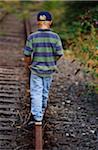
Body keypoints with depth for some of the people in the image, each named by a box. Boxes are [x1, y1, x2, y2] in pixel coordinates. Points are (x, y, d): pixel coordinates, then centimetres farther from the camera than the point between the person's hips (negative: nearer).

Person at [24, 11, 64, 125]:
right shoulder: (55, 37, -14)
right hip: (49, 69, 2)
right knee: (45, 91, 21)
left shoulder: (32, 37, -17)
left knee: (36, 92, 8)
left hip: (36, 69, -2)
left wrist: (30, 64, 10)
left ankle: (37, 116, 5)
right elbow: (59, 55, -8)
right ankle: (42, 110, 41)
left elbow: (27, 55, -11)